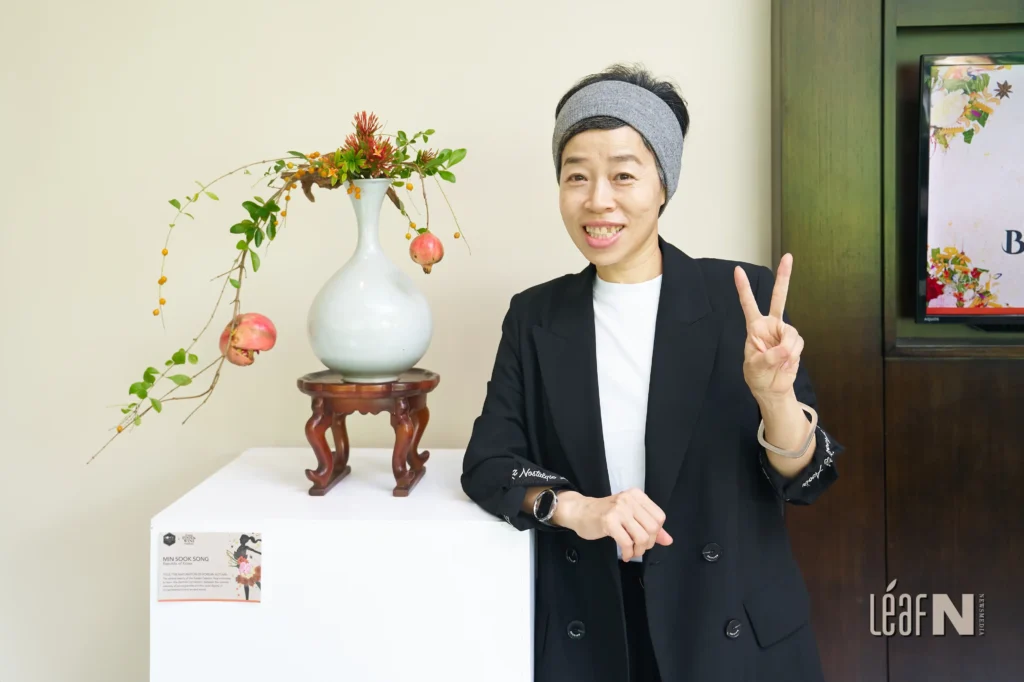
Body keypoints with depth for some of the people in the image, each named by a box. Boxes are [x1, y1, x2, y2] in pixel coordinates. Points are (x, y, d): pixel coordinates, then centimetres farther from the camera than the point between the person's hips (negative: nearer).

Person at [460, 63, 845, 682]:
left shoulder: (742, 296, -9)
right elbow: (487, 463, -3)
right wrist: (574, 508, -21)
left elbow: (803, 482, -7)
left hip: (734, 625, -1)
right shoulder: (536, 317, -1)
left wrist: (775, 396, -27)